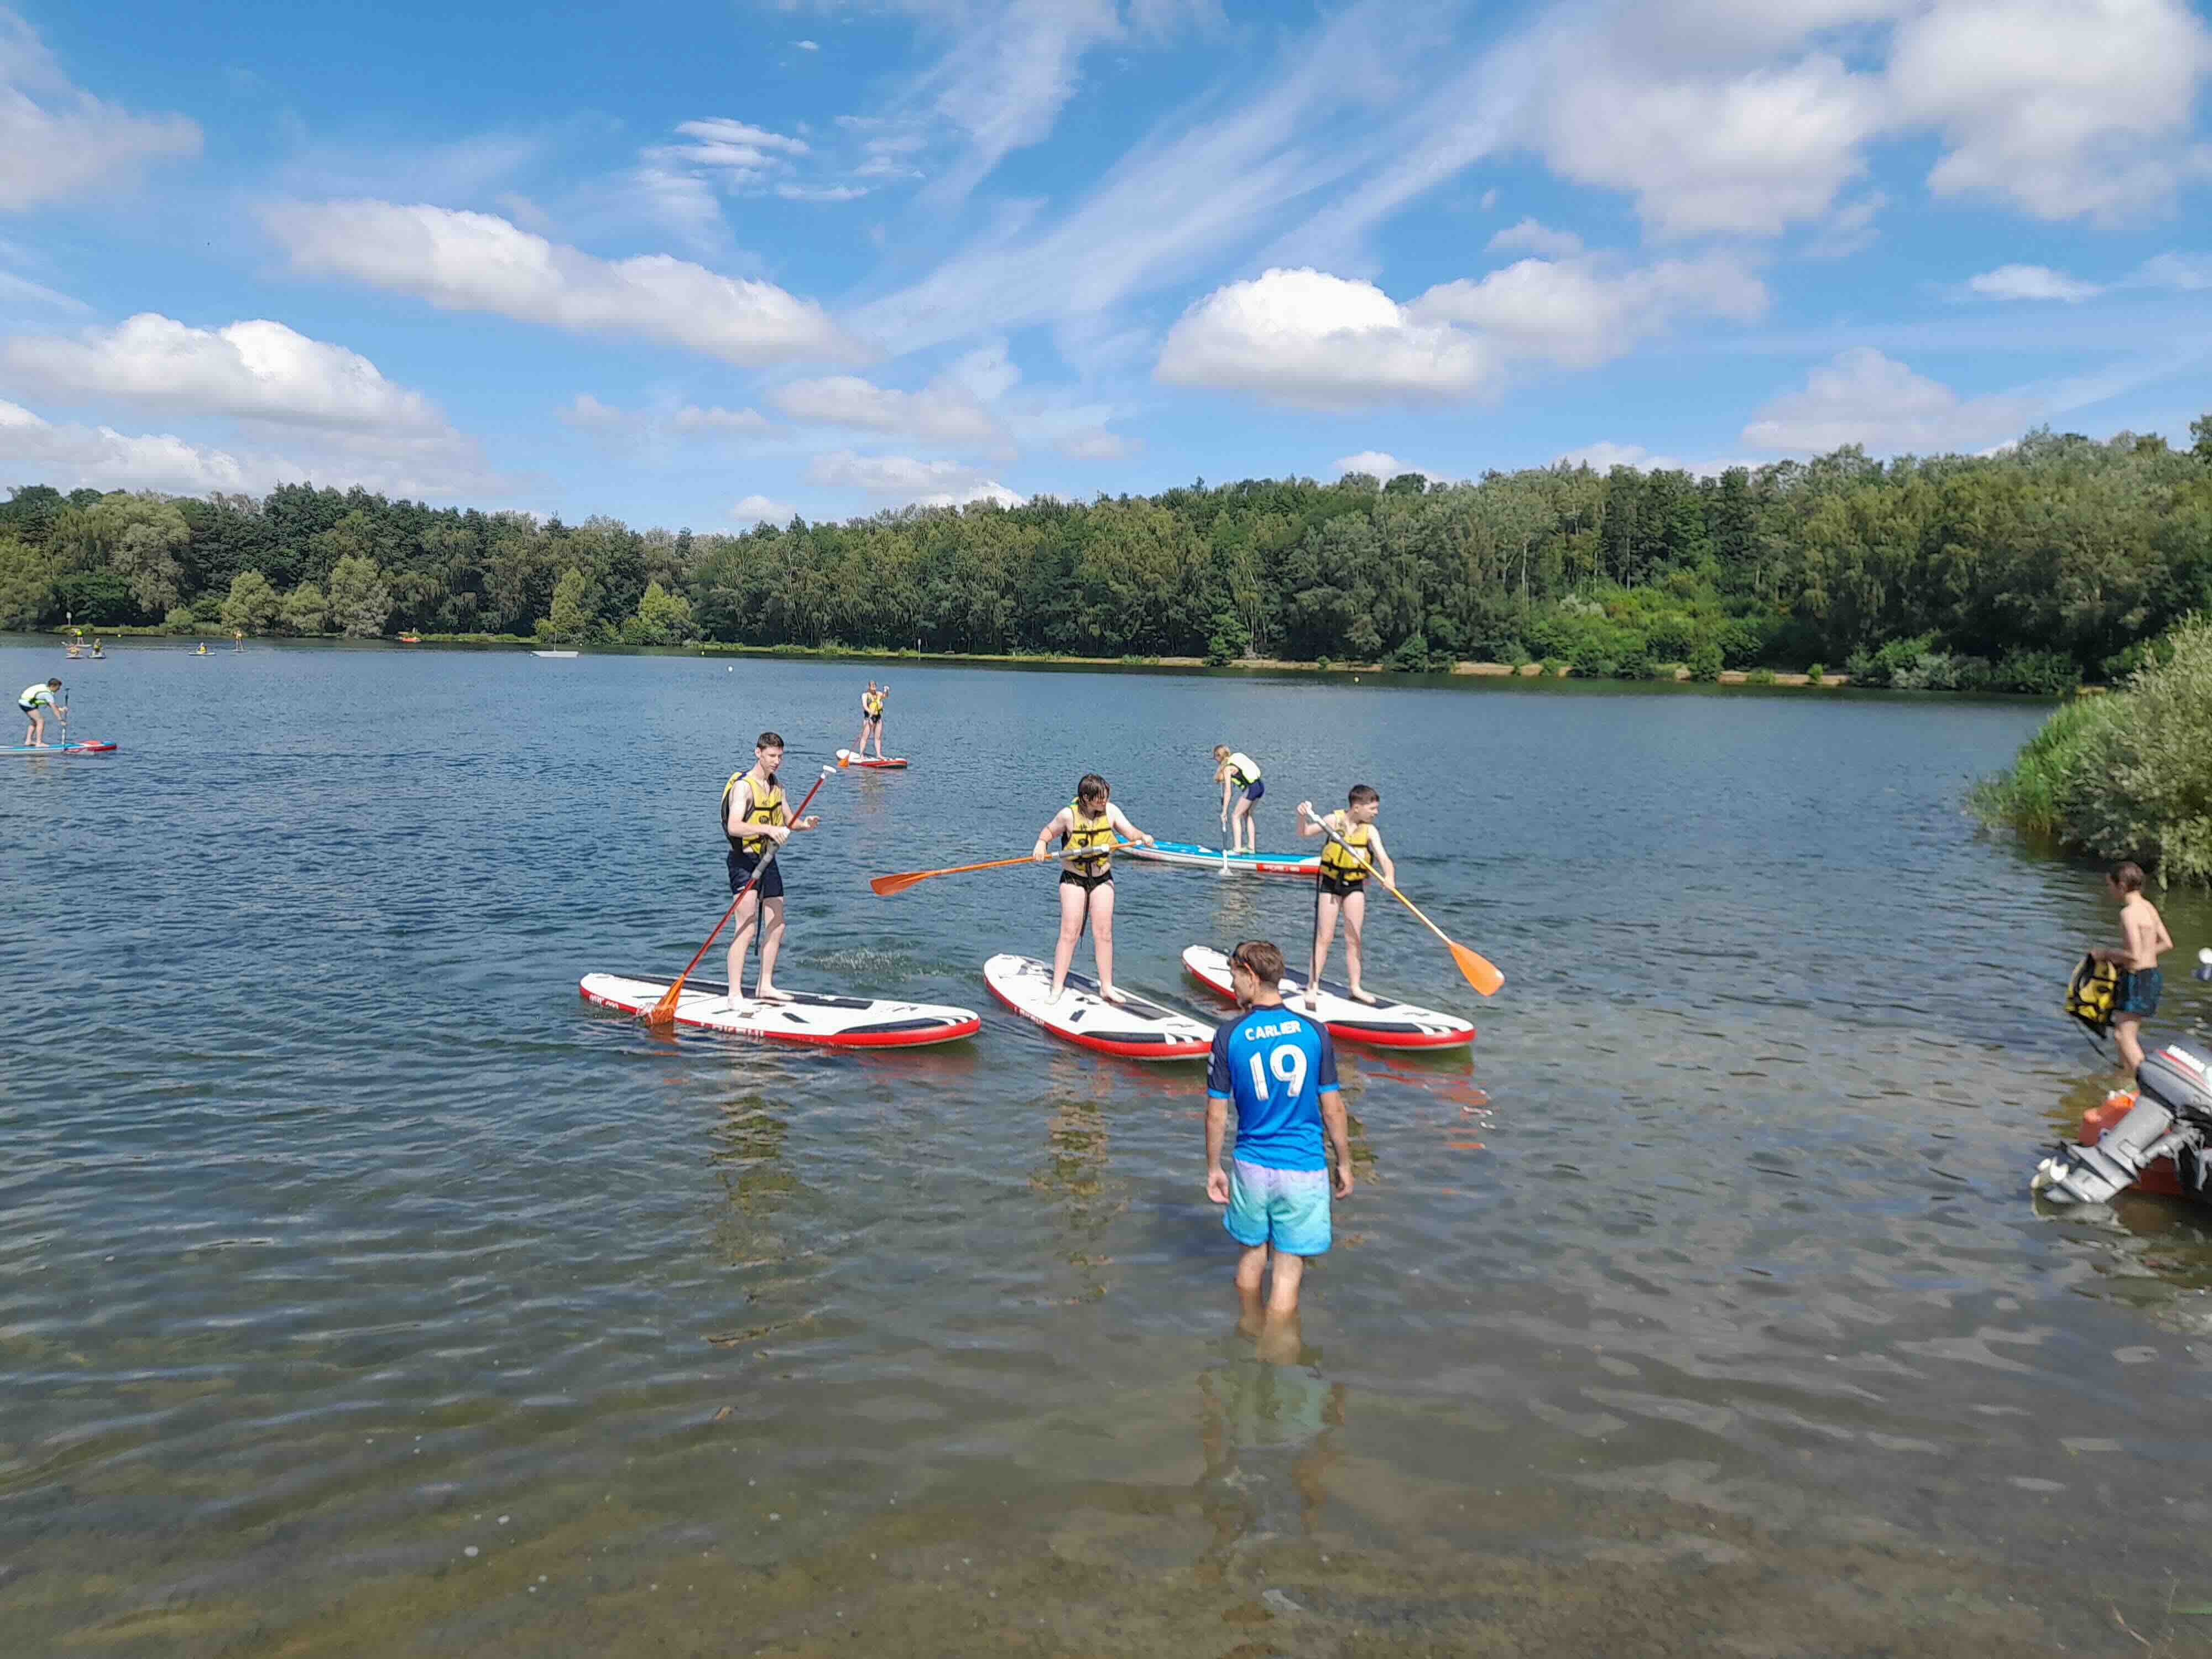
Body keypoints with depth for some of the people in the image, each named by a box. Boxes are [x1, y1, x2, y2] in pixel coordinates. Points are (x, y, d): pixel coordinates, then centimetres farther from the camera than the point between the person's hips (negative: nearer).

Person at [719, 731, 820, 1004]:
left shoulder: (776, 786, 11)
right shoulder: (743, 786, -15)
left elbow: (788, 821, 18)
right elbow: (733, 826, -28)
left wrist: (805, 824, -3)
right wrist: (768, 829, -39)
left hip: (768, 861, 8)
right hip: (744, 861, -8)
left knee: (776, 927, 11)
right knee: (747, 927, -15)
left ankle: (765, 987, 23)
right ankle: (735, 994, -13)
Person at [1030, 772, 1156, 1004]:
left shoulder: (1110, 811, -8)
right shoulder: (1068, 815, -14)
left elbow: (1129, 831, -10)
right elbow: (1049, 830, 2)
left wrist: (1142, 836, -31)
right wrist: (1041, 843, -18)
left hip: (1102, 879, 3)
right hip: (1073, 880, -3)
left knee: (1103, 933, 2)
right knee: (1069, 933, -6)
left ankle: (1106, 987, 13)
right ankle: (1057, 989, 2)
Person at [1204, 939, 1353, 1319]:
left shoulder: (1230, 1035, -8)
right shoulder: (1313, 1031, -6)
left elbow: (1216, 1113, -3)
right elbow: (1332, 1108, -1)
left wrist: (1213, 1168, 9)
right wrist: (1344, 1164, 11)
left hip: (1251, 1166, 1)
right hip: (1304, 1170, -1)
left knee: (1253, 1254, 20)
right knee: (1288, 1269, 6)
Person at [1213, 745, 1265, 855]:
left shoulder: (1227, 768, -5)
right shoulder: (1237, 755, 14)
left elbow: (1228, 792, -8)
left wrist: (1224, 812, -4)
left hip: (1251, 789, -8)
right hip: (1260, 787, 8)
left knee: (1235, 816, 3)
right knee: (1247, 815, 23)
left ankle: (1237, 848, 1)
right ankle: (1252, 847, 25)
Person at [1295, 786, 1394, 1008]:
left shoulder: (1370, 831, -7)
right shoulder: (1335, 820, -9)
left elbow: (1383, 858, -17)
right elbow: (1305, 832, -9)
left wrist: (1389, 877, -37)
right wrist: (1303, 816, -30)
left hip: (1355, 886, 2)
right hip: (1330, 883, -2)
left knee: (1353, 939, 6)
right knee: (1324, 937, 0)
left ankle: (1355, 986, 16)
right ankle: (1312, 986, 6)